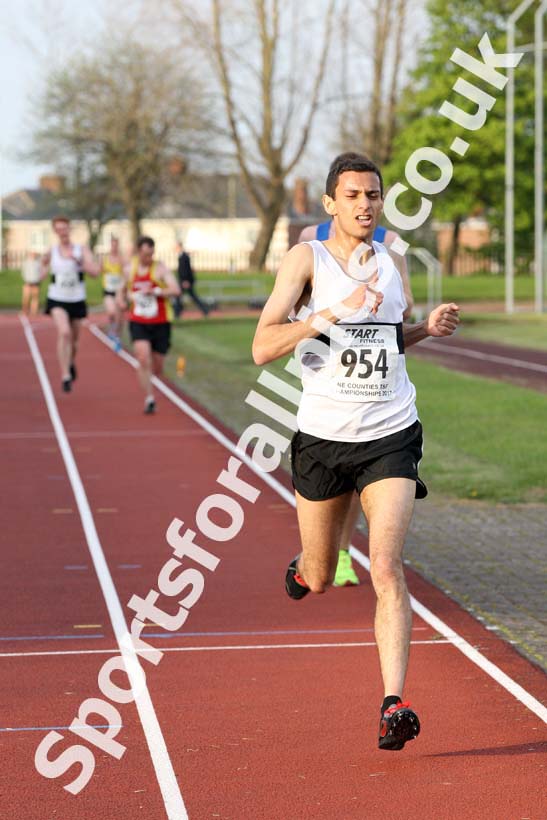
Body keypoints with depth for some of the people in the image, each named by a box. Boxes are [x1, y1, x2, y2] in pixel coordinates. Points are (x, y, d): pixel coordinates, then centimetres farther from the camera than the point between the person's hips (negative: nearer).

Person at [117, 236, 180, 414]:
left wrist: (154, 291, -31)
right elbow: (123, 289, 23)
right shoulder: (129, 269, 4)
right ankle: (149, 399, -15)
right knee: (143, 359, -20)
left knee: (157, 369, 6)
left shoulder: (160, 269, -8)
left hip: (160, 323, -1)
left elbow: (175, 290, -19)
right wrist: (121, 300, 2)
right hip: (138, 322, 1)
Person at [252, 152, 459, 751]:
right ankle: (304, 566, 51)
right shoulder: (307, 259, -6)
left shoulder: (391, 263, 7)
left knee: (387, 570, -15)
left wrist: (426, 329, 5)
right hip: (324, 438, -1)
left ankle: (393, 706, -18)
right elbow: (262, 347, -17)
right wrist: (333, 312, -28)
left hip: (391, 438, 1)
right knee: (319, 581, 14)